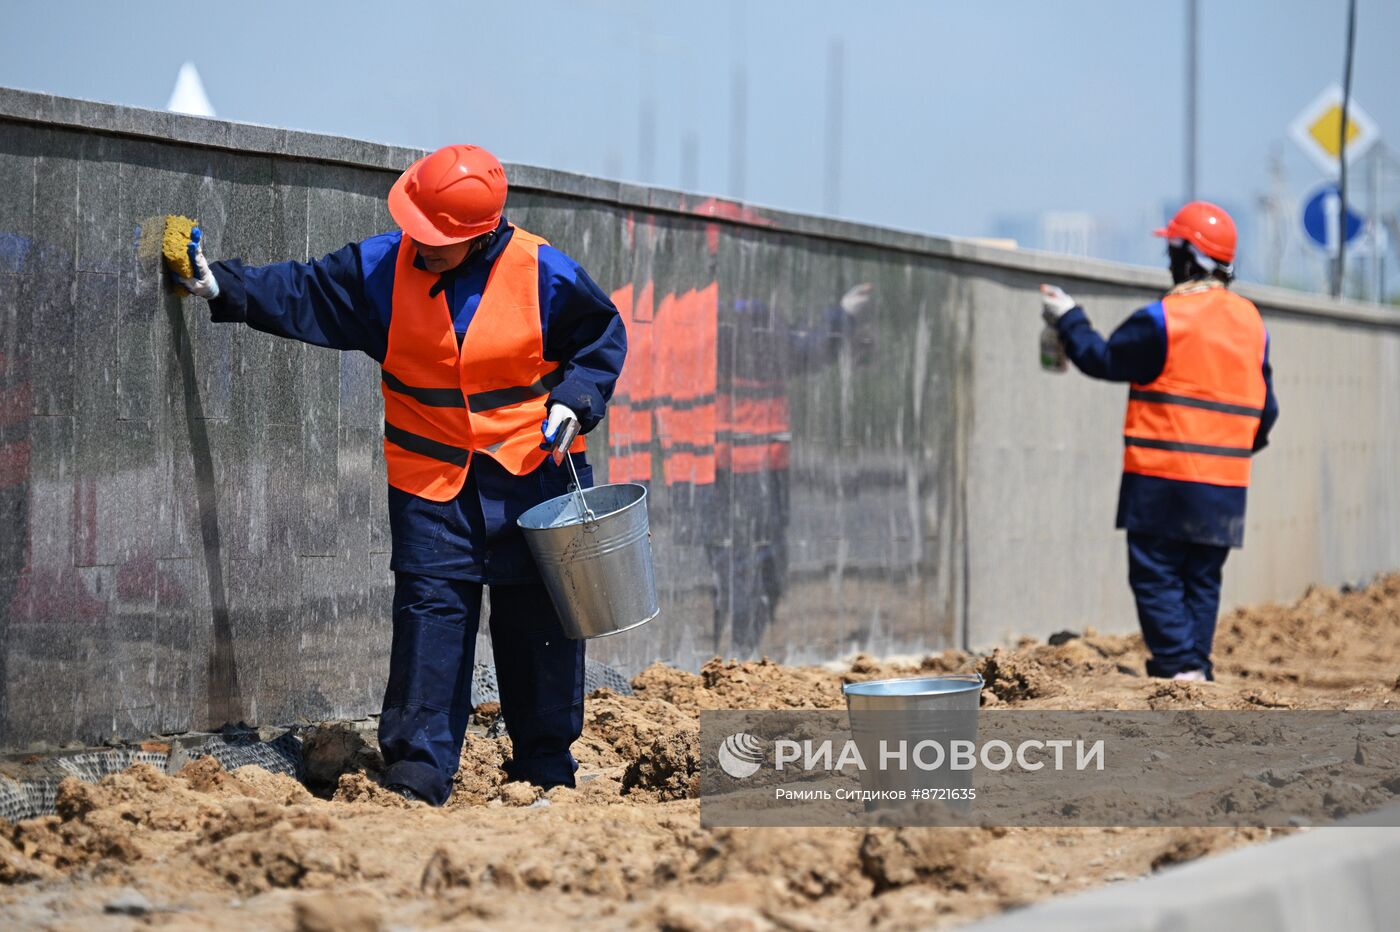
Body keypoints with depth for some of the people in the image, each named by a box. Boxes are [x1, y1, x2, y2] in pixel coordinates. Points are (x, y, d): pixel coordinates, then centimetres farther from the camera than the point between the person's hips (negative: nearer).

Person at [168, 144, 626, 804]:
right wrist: (224, 287, -5)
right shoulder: (382, 268, -4)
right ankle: (416, 777, -1)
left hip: (534, 474, -1)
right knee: (429, 613, -5)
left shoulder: (545, 276, -10)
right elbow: (302, 294, 4)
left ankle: (545, 767, 18)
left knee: (538, 621, 5)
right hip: (431, 480, 1)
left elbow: (601, 340, 3)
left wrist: (573, 402, -11)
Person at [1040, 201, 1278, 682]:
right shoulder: (1251, 322, 10)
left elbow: (1104, 358, -1)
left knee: (1156, 575, -2)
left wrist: (1068, 319, 13)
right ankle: (1197, 670, 9)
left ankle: (1179, 668, -11)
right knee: (1202, 579, 11)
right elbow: (1264, 408, 14)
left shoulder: (1165, 318, -12)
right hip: (1226, 484, 6)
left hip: (1164, 479, -6)